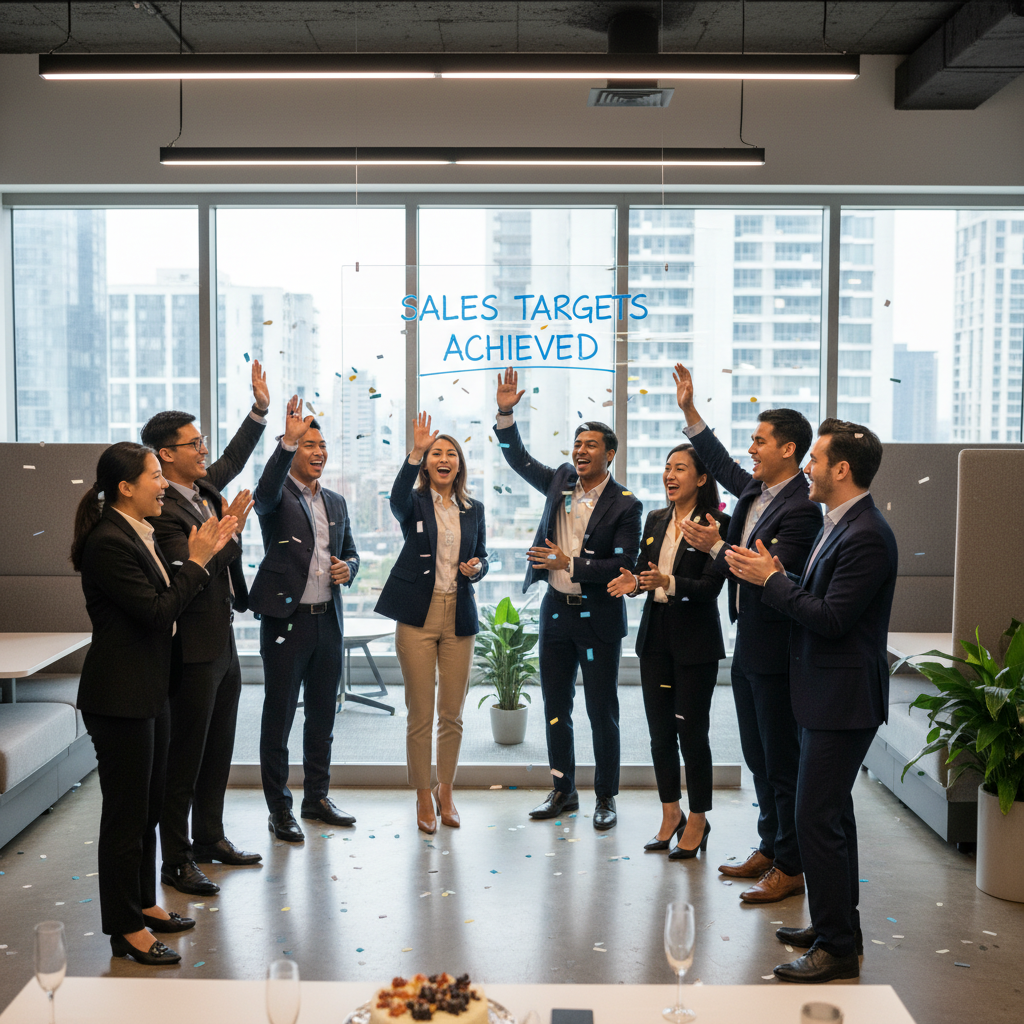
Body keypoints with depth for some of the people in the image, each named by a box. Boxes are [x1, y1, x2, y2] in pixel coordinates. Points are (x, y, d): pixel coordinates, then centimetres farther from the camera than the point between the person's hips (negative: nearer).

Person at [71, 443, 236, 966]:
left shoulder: (139, 533, 11)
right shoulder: (108, 541, -20)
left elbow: (166, 599, 12)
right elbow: (157, 612, -22)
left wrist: (198, 555, 3)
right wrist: (197, 562, -15)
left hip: (150, 689, 10)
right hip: (120, 696, -10)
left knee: (149, 805, 19)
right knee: (126, 812, 1)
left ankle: (143, 903, 33)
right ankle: (125, 929, 13)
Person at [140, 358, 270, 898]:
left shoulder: (201, 487, 8)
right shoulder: (163, 510, -20)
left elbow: (234, 459, 26)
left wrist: (260, 408, 20)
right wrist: (229, 528, -22)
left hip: (222, 642, 10)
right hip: (194, 649, -9)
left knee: (218, 750, 19)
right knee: (185, 757, 0)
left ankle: (210, 837, 33)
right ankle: (176, 861, 11)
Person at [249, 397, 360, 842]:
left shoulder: (336, 503, 14)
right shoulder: (277, 498, -5)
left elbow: (350, 552, 21)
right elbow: (266, 493, -30)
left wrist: (347, 568, -3)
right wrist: (288, 440, -42)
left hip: (328, 621, 6)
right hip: (286, 620, -6)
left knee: (323, 715, 14)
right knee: (278, 717, 2)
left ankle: (317, 797, 27)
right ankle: (279, 808, 12)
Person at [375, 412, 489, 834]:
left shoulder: (474, 510, 10)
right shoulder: (415, 504, 0)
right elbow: (398, 498, -25)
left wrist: (476, 568, -5)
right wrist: (415, 451, -37)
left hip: (459, 617, 3)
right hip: (418, 616, -3)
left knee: (452, 715, 9)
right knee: (420, 715, 2)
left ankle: (445, 791, 27)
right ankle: (423, 797, 16)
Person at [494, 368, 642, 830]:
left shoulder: (624, 505, -10)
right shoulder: (561, 482, 6)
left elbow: (623, 567, -15)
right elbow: (519, 459, 11)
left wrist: (569, 563, -18)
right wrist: (505, 414, -2)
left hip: (598, 618, -5)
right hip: (556, 610, 5)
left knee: (602, 713, 3)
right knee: (556, 708, 12)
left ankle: (606, 797, 17)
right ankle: (563, 791, 26)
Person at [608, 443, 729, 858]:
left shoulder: (716, 524, -10)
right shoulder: (655, 520, 10)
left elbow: (710, 586, -16)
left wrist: (668, 583, -31)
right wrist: (634, 581, -6)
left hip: (695, 639, -6)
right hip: (655, 635, 6)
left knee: (692, 731, 0)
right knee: (660, 731, 11)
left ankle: (698, 821, 15)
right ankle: (670, 814, 25)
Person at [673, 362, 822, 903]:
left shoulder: (801, 508, -19)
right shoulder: (755, 489, 8)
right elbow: (720, 462, 26)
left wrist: (715, 547, -29)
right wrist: (689, 410, 23)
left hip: (775, 652, -10)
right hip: (749, 645, 10)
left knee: (782, 761, 1)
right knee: (757, 756, 19)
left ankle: (790, 868, 13)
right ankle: (769, 848, 32)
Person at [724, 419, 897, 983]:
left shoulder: (866, 536, -21)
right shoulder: (840, 525, 12)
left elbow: (831, 618, -24)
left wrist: (771, 581, -16)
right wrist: (776, 576, 1)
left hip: (843, 699, -11)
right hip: (828, 696, 11)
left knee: (817, 818, -6)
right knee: (832, 811, 19)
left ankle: (836, 947, 5)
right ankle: (838, 926, 33)